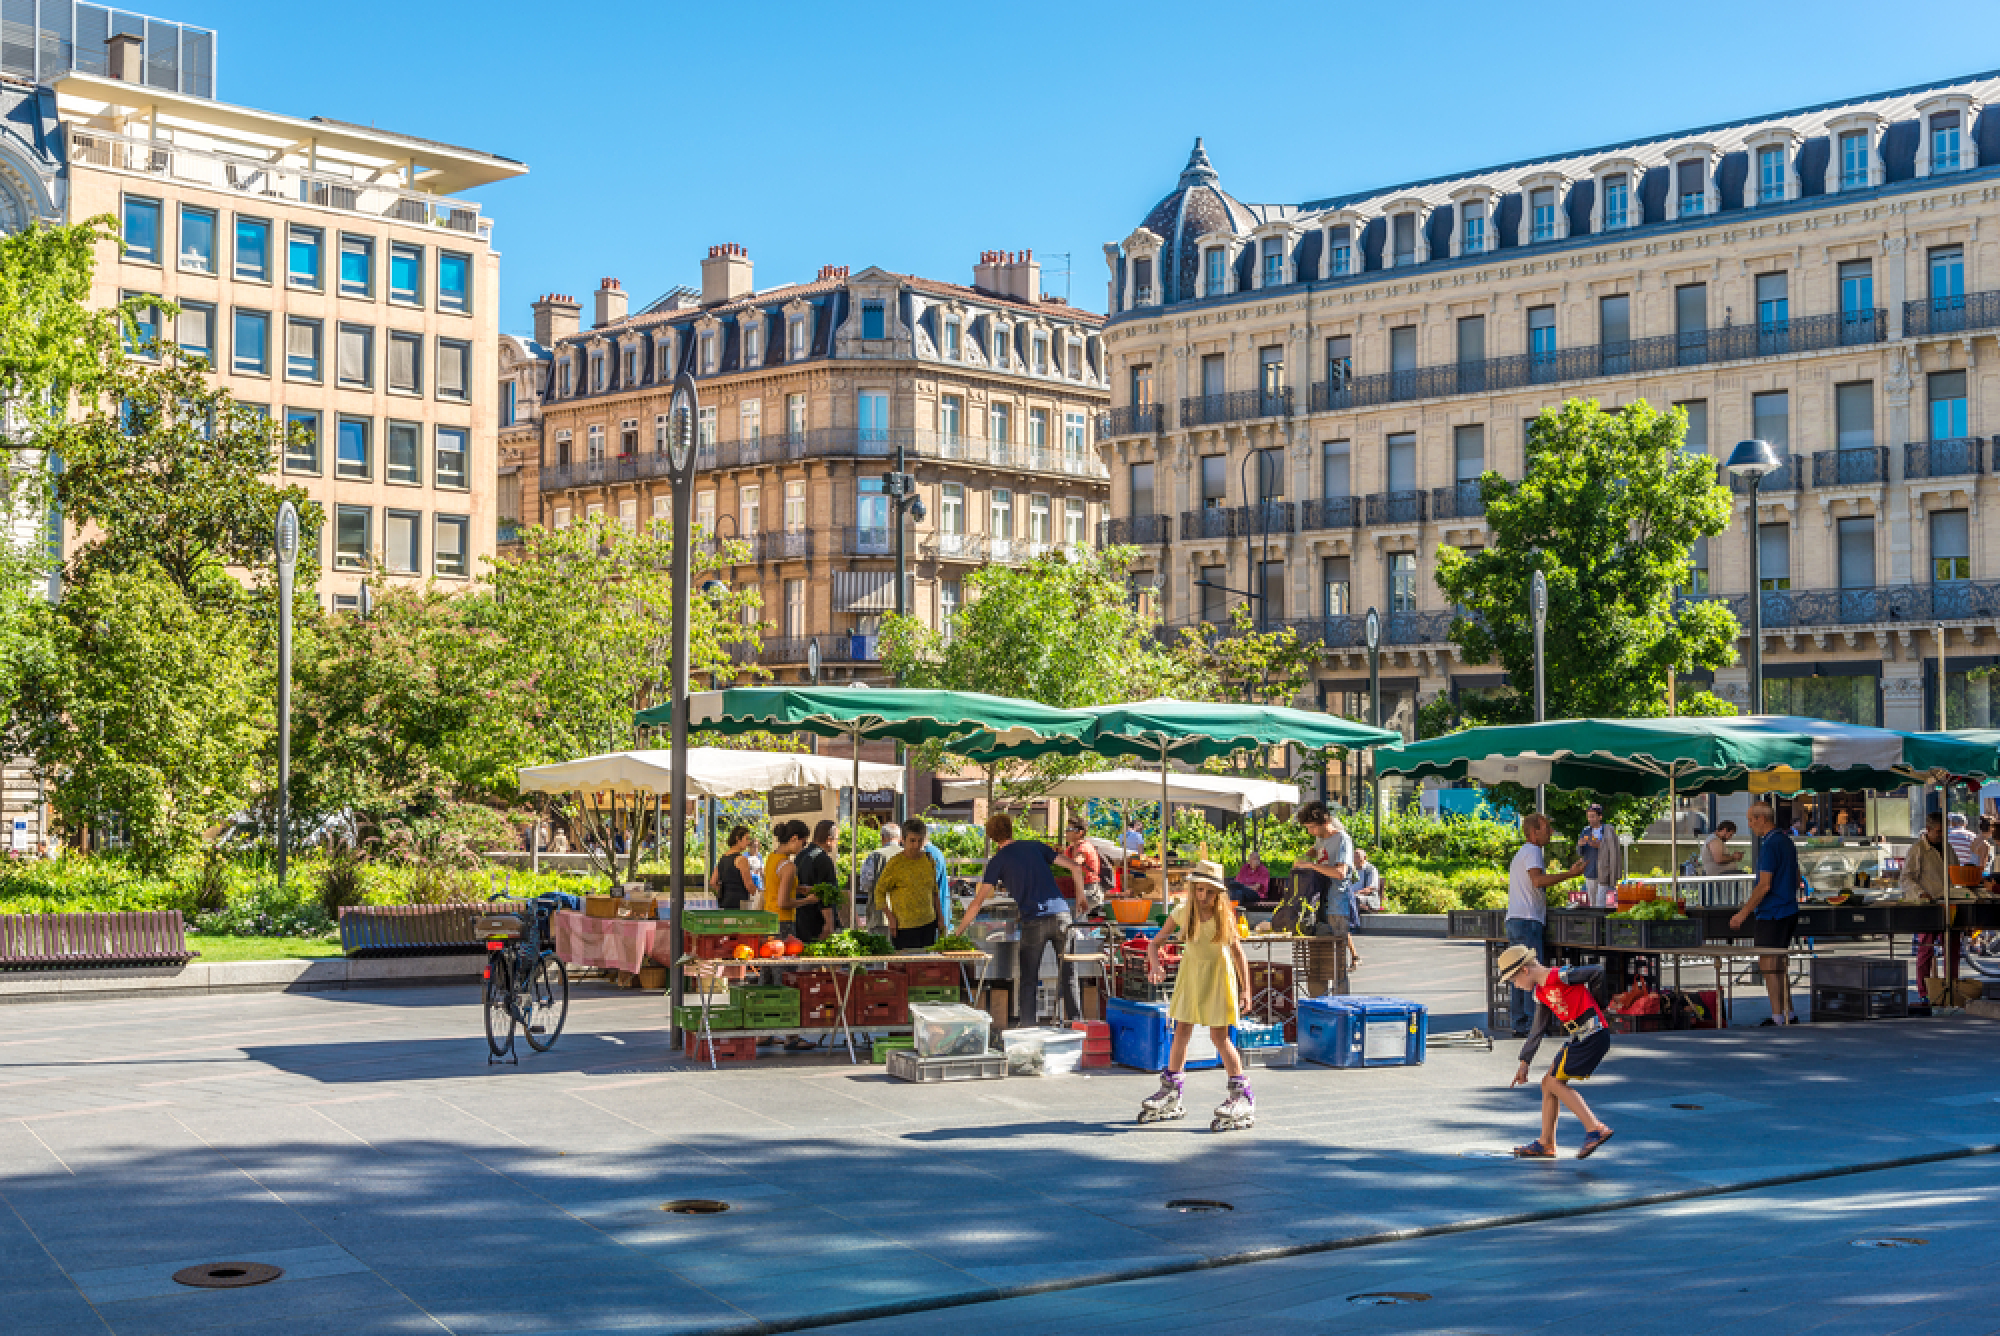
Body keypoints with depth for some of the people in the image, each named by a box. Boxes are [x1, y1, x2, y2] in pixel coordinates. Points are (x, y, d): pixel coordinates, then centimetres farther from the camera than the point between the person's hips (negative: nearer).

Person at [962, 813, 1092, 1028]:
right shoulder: (1036, 846, 14)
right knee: (1068, 974, 12)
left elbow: (979, 901, 2)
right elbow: (1075, 868, 10)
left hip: (1034, 921, -3)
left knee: (1028, 979, 9)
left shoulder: (998, 861, 5)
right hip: (1060, 912, 3)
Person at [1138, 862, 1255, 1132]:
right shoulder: (1182, 913, -13)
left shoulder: (1224, 918, -18)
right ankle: (1171, 1093, 21)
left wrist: (1245, 990, -10)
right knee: (1181, 1031, 7)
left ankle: (1243, 1097, -2)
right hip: (1191, 970, 3)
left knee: (1219, 1036, -8)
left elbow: (1238, 953, -10)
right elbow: (1155, 942, -6)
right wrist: (1155, 963, -26)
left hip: (1218, 973, -3)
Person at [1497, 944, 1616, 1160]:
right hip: (1579, 1038, 9)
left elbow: (1599, 971, -3)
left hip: (1594, 1035, -9)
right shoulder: (1539, 993, 13)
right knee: (1548, 1083, 10)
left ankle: (1596, 1129, -14)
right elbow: (1537, 1031, 21)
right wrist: (1524, 1063, 22)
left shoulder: (1562, 976, -14)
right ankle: (1546, 1144, 18)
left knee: (1554, 1083, -12)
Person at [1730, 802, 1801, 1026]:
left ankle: (1778, 1017, -5)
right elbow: (1796, 881, 20)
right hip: (1789, 912, 10)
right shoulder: (1787, 842, 13)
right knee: (1779, 965, 15)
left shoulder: (1770, 846, -17)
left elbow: (1764, 885, -22)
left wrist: (1744, 913, -17)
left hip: (1772, 915, -10)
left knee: (1768, 965, -5)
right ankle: (1788, 1013, 18)